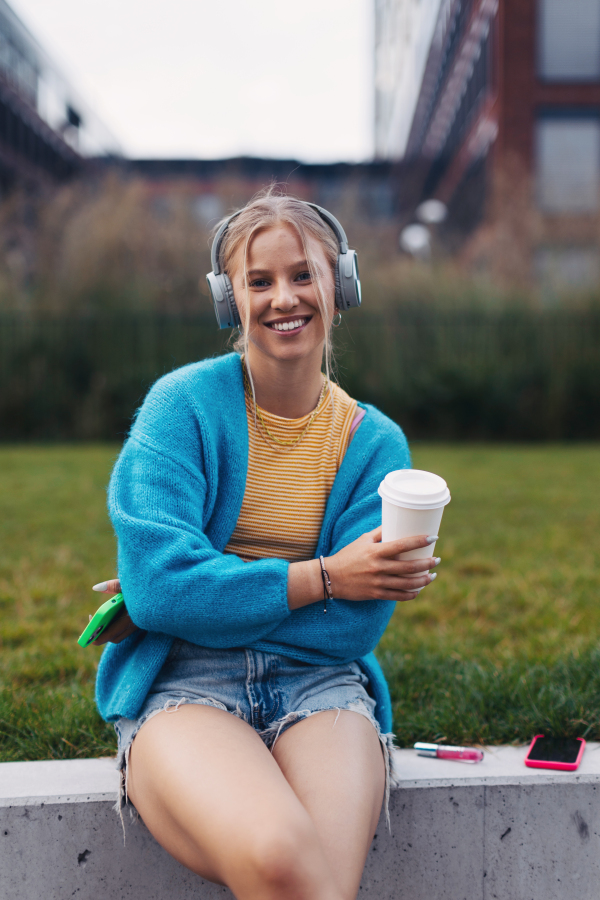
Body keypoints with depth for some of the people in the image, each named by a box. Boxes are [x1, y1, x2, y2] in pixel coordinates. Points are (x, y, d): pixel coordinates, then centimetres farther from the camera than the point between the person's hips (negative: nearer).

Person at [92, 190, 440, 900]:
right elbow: (158, 584, -11)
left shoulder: (374, 442, 7)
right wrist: (322, 578, -11)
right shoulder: (183, 403, 1)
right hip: (181, 683, -1)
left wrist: (182, 599, -8)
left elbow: (356, 625, -3)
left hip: (318, 683, 2)